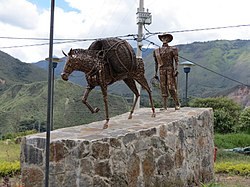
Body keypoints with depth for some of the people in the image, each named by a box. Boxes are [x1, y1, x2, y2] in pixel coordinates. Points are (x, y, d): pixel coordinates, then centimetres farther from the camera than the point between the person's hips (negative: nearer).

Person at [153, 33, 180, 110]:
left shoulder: (172, 49, 5)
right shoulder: (157, 51, 15)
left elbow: (176, 60, -1)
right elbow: (156, 63, 19)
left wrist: (176, 69, -13)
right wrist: (155, 73, 14)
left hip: (170, 70, -3)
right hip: (162, 70, 4)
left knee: (171, 88, -9)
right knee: (163, 88, 1)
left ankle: (177, 104, 5)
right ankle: (165, 106, 4)